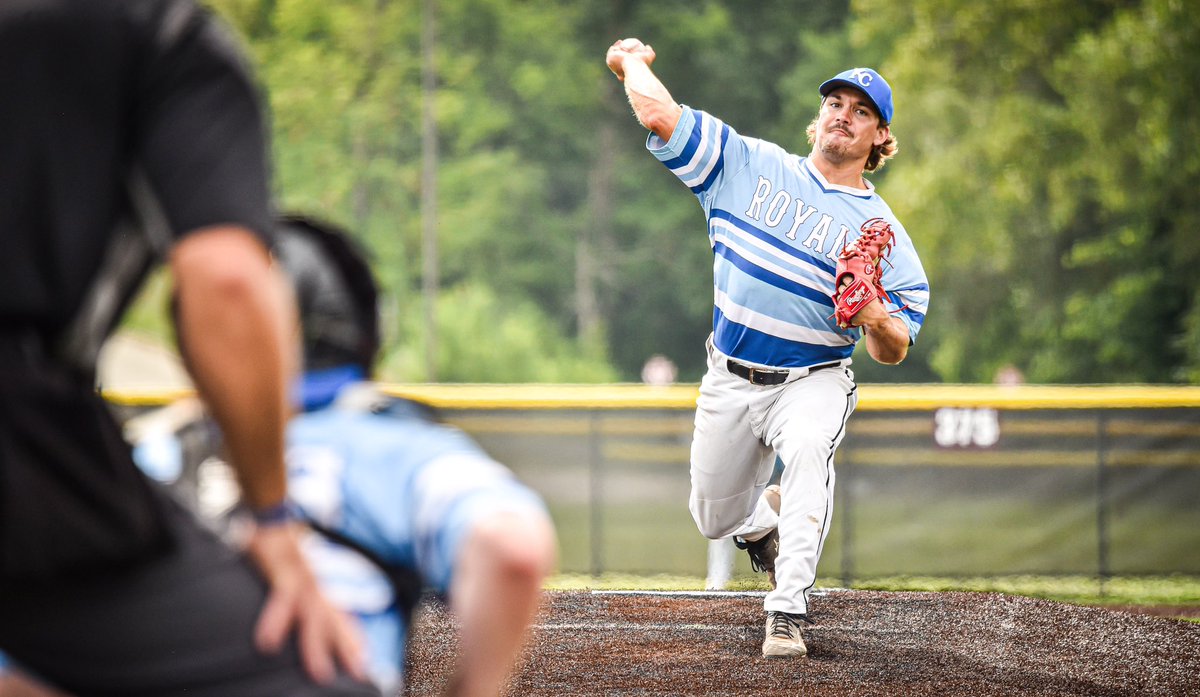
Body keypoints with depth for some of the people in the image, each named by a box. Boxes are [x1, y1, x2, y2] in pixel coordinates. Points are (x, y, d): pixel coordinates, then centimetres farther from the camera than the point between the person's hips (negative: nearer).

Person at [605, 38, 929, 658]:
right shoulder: (750, 165, 0)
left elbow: (894, 352, -8)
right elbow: (659, 116, -5)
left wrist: (875, 319, -28)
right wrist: (632, 63, 9)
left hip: (813, 380, -3)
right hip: (730, 381, 3)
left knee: (807, 447, -36)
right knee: (716, 520, 11)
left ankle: (787, 614, -36)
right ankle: (766, 520, 50)